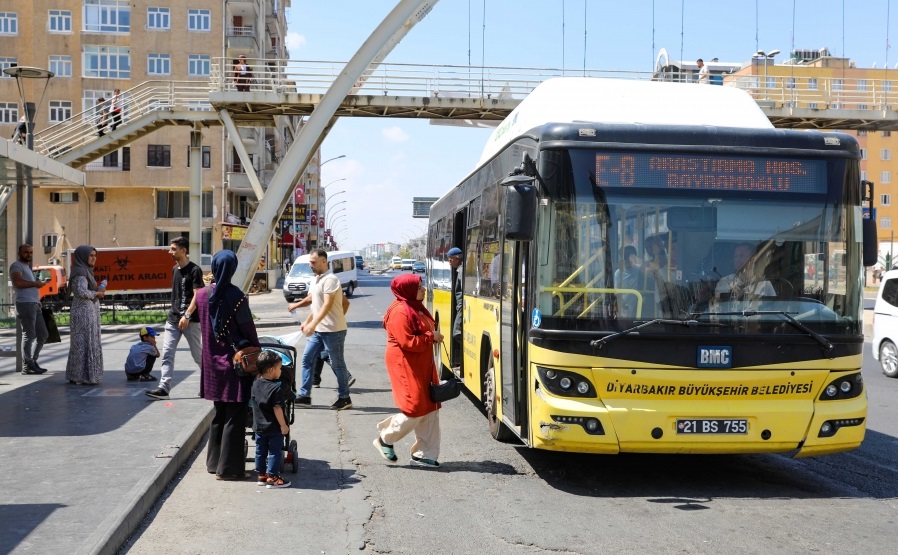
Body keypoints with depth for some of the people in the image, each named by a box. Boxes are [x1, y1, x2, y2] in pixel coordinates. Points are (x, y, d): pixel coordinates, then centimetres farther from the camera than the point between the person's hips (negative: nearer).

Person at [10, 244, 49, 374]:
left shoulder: (27, 267, 26)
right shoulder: (16, 266, -4)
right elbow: (18, 282, -21)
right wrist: (35, 283, -11)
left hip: (35, 305, 10)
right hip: (25, 304, -10)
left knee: (42, 334, 10)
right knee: (29, 335, -6)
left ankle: (32, 361, 19)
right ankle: (27, 366, 0)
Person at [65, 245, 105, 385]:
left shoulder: (85, 271, 16)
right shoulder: (81, 272, -14)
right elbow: (82, 292, -25)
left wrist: (98, 290, 5)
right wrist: (97, 294, -11)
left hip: (88, 312, 10)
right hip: (84, 312, -10)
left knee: (80, 344, 12)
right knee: (85, 343, -6)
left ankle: (77, 376, 18)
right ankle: (84, 376, -3)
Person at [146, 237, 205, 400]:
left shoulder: (194, 270, -11)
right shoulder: (175, 269, 13)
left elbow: (197, 295, -16)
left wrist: (187, 316, -24)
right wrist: (174, 312, 17)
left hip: (191, 320, -7)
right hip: (173, 319, 7)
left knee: (198, 354, 5)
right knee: (167, 354, -3)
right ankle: (164, 388, -6)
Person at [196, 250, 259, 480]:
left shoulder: (201, 295, 0)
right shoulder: (235, 296, -17)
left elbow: (203, 326, 11)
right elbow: (248, 329, -11)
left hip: (213, 361, 6)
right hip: (235, 361, -6)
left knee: (219, 413, 19)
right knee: (234, 416, 2)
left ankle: (214, 462, 27)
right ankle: (229, 468, 5)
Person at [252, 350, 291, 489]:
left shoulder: (255, 384, -1)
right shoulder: (276, 388, -22)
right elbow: (277, 409, -21)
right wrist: (283, 425, -15)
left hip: (259, 426, 7)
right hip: (274, 428, -7)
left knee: (260, 451, 15)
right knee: (275, 452, 4)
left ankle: (261, 475, 24)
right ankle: (272, 478, 7)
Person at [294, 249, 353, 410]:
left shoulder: (330, 279, -16)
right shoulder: (315, 279, 13)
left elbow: (327, 305, -25)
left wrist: (313, 324, -31)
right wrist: (307, 322, 16)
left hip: (333, 330, -9)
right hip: (318, 329, 9)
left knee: (337, 364, 0)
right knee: (307, 359, 9)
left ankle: (344, 398, 11)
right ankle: (304, 395, 15)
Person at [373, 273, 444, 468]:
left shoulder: (416, 308, 13)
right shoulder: (400, 312, -18)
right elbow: (407, 342, -24)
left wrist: (433, 335, 5)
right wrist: (431, 337, -15)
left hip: (422, 365, 10)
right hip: (406, 366, -10)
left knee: (430, 409, 8)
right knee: (415, 409, -8)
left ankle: (424, 454, 15)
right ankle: (385, 439, 13)